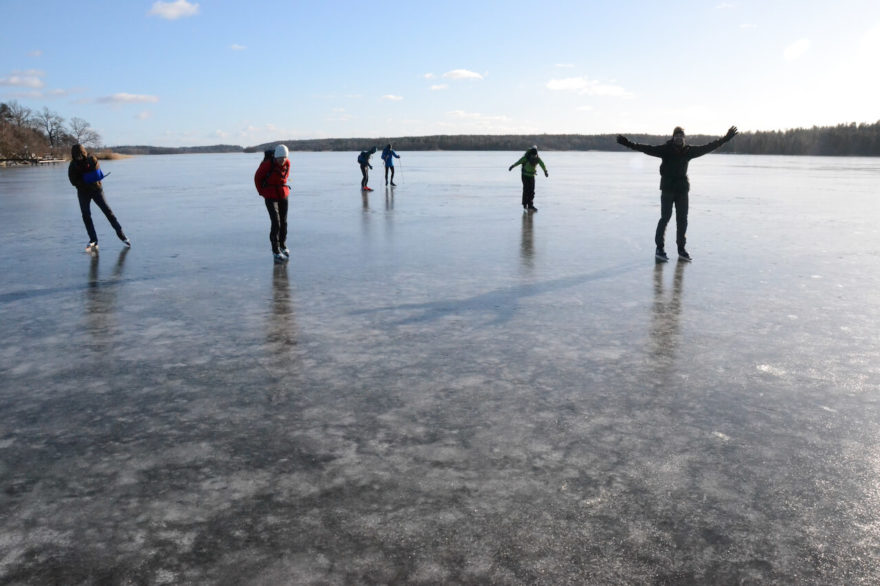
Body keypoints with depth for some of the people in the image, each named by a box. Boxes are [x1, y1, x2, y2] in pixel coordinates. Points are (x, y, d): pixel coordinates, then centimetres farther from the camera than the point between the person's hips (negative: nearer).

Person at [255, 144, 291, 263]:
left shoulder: (287, 163, -8)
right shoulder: (267, 164, -22)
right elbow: (257, 177, -4)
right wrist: (262, 192, 5)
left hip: (283, 194, 5)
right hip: (270, 196, -5)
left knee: (283, 222, 12)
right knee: (276, 222, -13)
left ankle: (283, 246, 32)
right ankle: (276, 252, -8)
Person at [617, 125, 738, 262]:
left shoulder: (689, 150, 6)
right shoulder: (665, 149, -6)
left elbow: (708, 147, 15)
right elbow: (647, 149, -15)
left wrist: (726, 138, 18)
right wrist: (628, 143, -27)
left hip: (682, 189, 4)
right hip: (667, 189, -4)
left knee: (682, 220, 6)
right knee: (665, 218, -7)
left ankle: (681, 249, 14)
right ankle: (659, 248, 1)